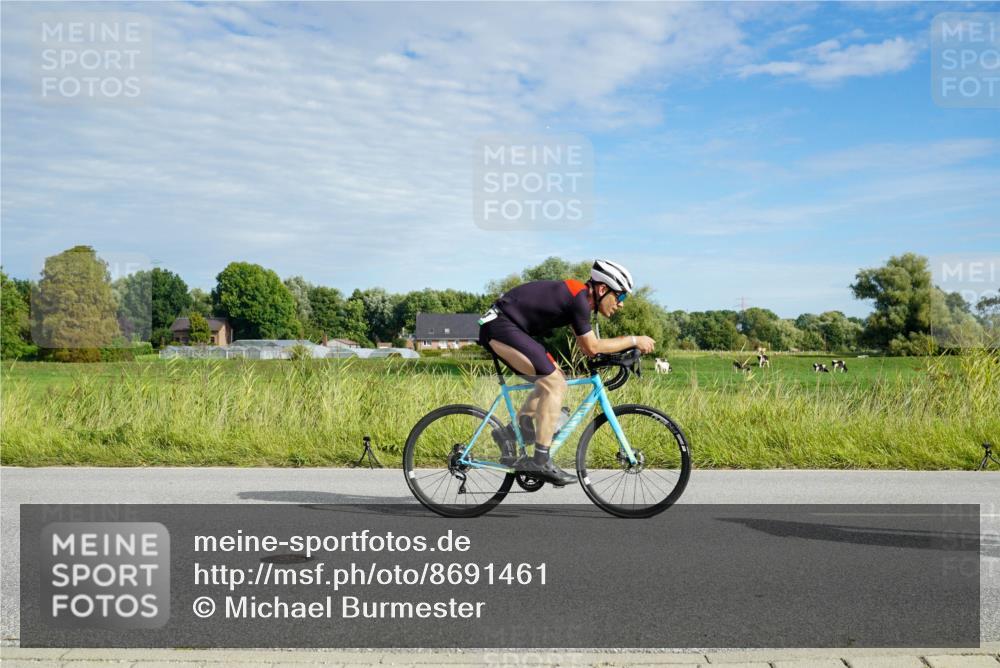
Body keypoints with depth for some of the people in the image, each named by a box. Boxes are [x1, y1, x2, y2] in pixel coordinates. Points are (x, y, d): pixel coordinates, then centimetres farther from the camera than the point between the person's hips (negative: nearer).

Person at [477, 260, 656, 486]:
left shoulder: (578, 294, 13)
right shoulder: (579, 297, -16)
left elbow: (586, 345, 19)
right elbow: (592, 347, -13)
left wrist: (625, 349, 12)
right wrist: (634, 340, -6)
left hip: (497, 327, 10)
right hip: (501, 325, -10)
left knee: (550, 382, 13)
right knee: (554, 383, -14)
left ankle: (511, 432, 11)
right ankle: (540, 461, -14)